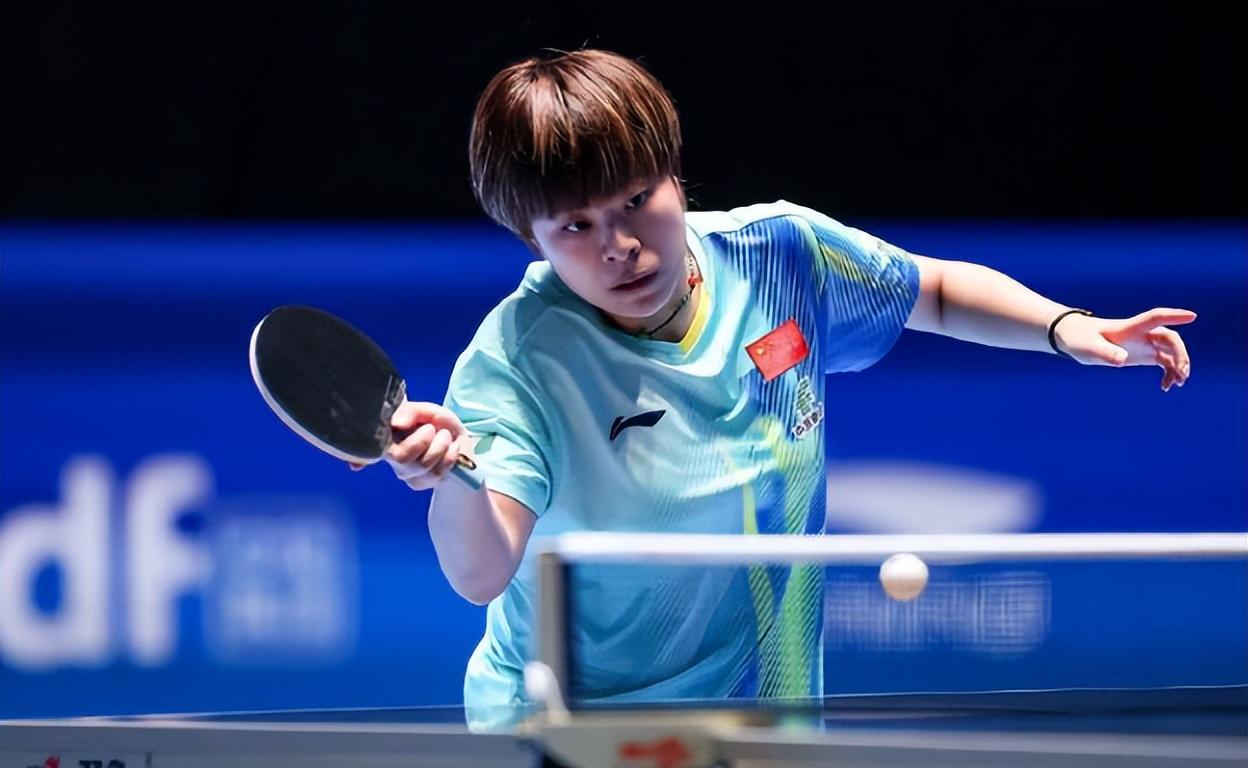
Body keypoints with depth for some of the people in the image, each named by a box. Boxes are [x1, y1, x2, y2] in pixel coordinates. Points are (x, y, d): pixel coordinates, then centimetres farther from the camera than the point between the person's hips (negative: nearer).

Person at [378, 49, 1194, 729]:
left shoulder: (781, 254, -9)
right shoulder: (519, 362, -23)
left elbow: (938, 292, 11)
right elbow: (480, 573, -35)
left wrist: (1064, 328, -6)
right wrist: (455, 477, -56)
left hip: (772, 710, 5)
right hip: (571, 733, -4)